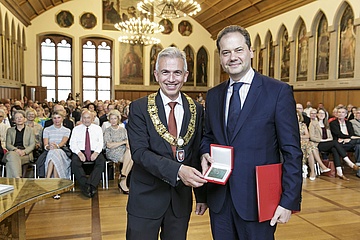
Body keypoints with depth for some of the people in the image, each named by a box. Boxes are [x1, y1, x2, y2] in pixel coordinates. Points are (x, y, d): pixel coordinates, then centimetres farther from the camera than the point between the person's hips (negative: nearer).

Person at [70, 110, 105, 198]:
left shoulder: (97, 128, 14)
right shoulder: (76, 129, 14)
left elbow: (100, 143, 6)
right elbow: (72, 144, 5)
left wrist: (96, 152, -14)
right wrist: (79, 153, -15)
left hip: (94, 152, 0)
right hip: (80, 152, 0)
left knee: (101, 161, -31)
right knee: (74, 162, -31)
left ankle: (91, 184, -33)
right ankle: (85, 185, -30)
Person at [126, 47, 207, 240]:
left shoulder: (196, 110, 1)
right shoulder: (139, 108, -8)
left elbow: (197, 155, 6)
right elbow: (139, 152, -18)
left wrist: (201, 195, 9)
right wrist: (177, 170, -30)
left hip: (181, 199, 3)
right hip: (146, 197, -3)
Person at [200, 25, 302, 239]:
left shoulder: (278, 91, -8)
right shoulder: (213, 95, 7)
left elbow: (292, 152, -9)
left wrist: (289, 201, -13)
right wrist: (205, 154, -4)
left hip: (257, 200, -4)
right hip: (219, 199, 5)